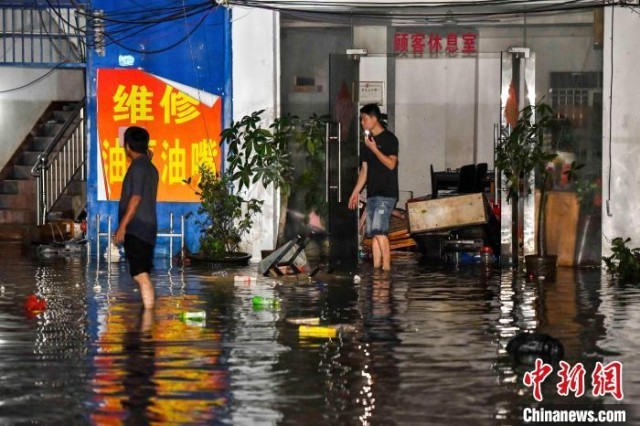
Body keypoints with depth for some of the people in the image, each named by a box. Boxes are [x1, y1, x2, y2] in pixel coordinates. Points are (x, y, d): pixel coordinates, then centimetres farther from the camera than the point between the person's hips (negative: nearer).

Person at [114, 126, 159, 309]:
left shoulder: (138, 166, -10)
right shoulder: (150, 167, 17)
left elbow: (136, 198, -17)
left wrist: (123, 225, -17)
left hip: (136, 227, -9)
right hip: (148, 227, 9)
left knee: (140, 274, -13)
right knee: (143, 274, 11)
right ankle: (149, 309, 11)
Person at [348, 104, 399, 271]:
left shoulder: (389, 139, -5)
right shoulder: (368, 140, 18)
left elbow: (391, 163, -15)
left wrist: (374, 149, -17)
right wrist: (355, 192, 17)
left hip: (386, 193, -8)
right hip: (372, 193, 8)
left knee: (378, 230, -16)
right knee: (374, 233, 4)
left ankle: (386, 267, -14)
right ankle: (376, 268, 5)